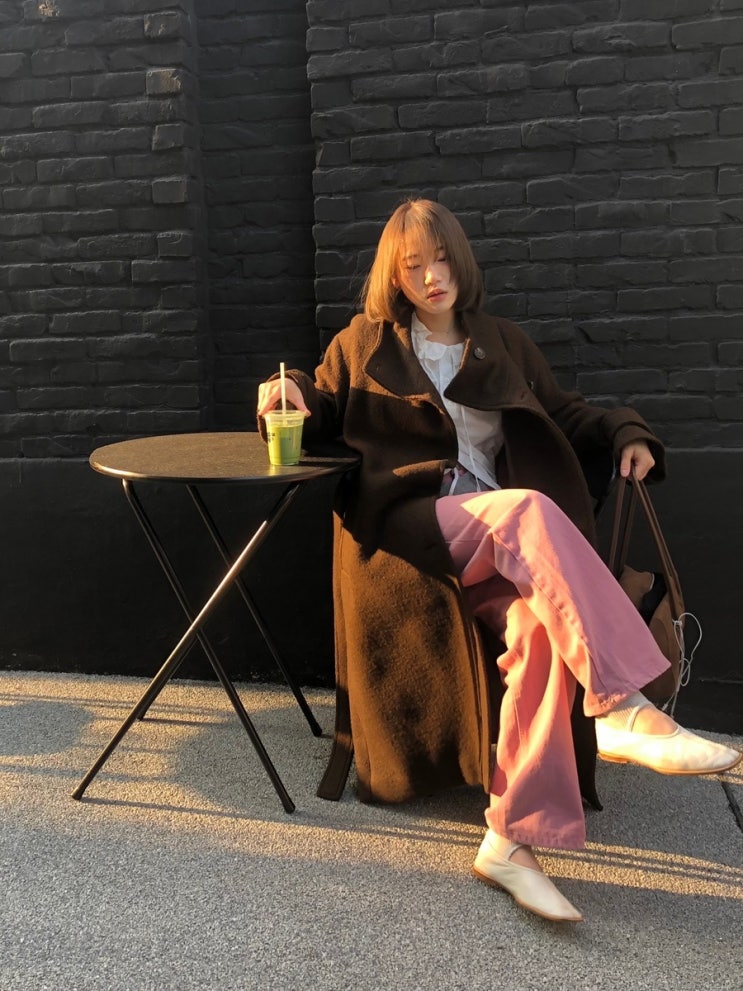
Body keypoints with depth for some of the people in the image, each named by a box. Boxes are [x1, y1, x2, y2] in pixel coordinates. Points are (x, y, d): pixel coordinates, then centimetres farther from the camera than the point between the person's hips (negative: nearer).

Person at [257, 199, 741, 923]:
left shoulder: (503, 346, 23)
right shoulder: (364, 344, 16)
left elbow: (563, 414, 28)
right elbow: (321, 416, 21)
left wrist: (626, 433, 9)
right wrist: (292, 396, -3)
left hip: (501, 546, 3)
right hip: (408, 530, -3)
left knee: (539, 627, -32)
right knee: (528, 508, -35)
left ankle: (512, 839, -31)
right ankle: (620, 710, -40)